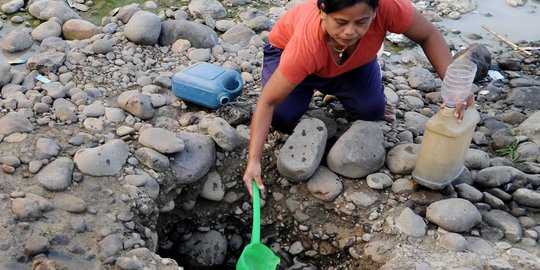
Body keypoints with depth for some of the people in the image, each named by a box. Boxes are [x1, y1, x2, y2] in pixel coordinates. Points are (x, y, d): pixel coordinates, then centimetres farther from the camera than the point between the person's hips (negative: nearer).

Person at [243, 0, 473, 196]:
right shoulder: (306, 41, -43)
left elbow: (428, 35, -22)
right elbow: (267, 102, -37)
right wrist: (254, 161, -43)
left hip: (352, 58, 3)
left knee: (372, 111, -15)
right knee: (283, 118, -21)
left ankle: (336, 88, 16)